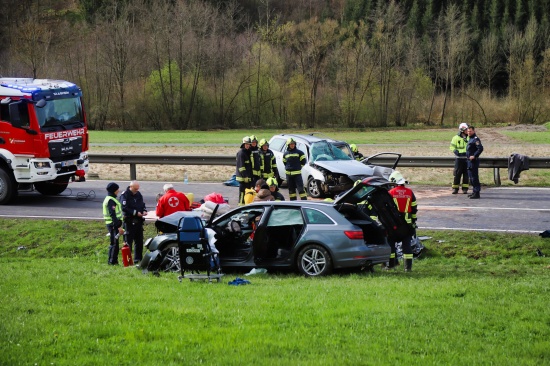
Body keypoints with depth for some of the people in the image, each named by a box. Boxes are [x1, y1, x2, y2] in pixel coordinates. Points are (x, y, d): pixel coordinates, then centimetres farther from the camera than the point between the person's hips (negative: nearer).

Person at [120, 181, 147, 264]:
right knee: (129, 241, -3)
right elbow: (124, 208, -18)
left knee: (139, 241, 11)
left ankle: (138, 258, 19)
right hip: (129, 222, -7)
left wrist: (144, 210, 1)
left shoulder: (138, 194, 11)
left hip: (138, 221, 7)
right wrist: (135, 213, -21)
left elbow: (142, 204, 22)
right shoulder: (125, 195, -11)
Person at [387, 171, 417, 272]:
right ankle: (408, 266, 0)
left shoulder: (391, 193, -5)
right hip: (407, 222, 2)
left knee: (391, 242, 12)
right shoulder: (409, 192, 3)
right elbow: (414, 208, 8)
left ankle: (391, 263, 14)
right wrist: (414, 221, 18)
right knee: (406, 244, 5)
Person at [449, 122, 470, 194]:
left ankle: (465, 188, 11)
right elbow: (452, 147, -1)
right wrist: (456, 151, -18)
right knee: (457, 174, -3)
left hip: (467, 158, 3)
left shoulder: (469, 138, 9)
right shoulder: (456, 138, -2)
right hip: (459, 158, -3)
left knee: (466, 174, 4)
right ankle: (455, 188, 4)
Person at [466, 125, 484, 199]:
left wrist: (474, 156, -24)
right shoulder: (470, 139, 18)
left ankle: (477, 193, -9)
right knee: (471, 177, 15)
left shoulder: (475, 139, -13)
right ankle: (475, 192, 23)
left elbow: (480, 148, -24)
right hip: (470, 160, 11)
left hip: (473, 160, -11)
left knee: (474, 177, -10)